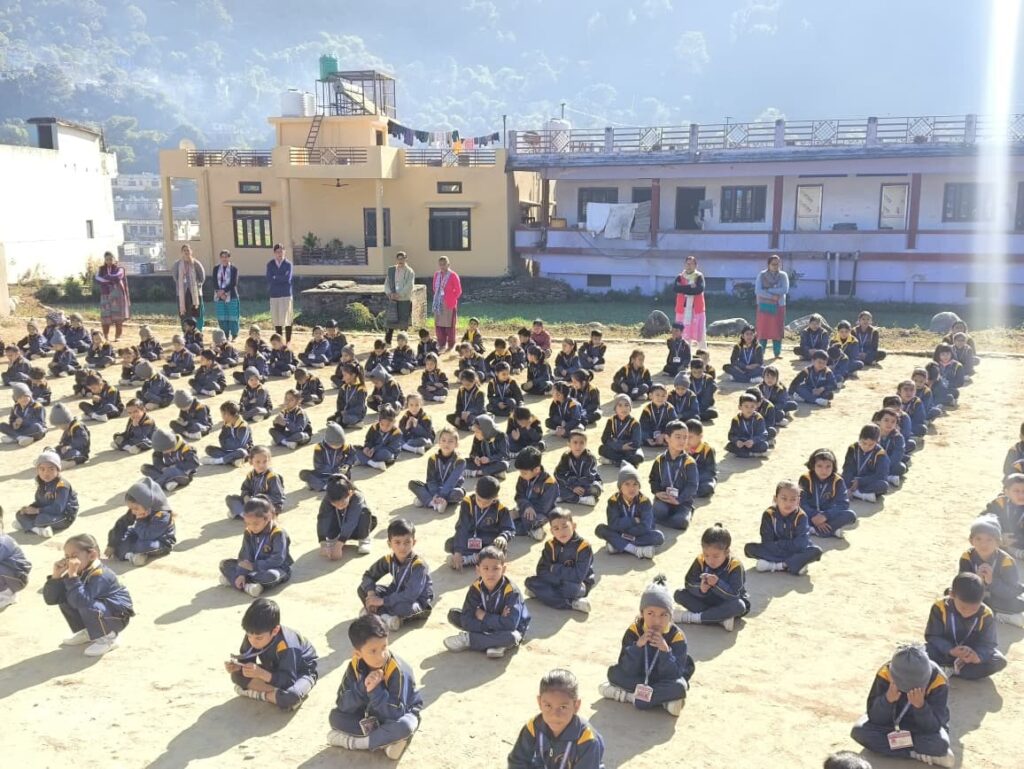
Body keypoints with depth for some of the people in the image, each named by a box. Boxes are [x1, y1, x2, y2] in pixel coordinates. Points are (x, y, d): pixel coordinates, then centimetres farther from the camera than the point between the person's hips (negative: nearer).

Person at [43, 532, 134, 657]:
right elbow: (50, 599, -6)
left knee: (86, 606, -34)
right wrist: (56, 575, -20)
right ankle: (88, 632, 16)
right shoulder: (77, 572, -5)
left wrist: (72, 575, -41)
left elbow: (80, 601, -42)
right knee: (65, 598, 1)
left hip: (117, 615, -9)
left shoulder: (100, 575, -29)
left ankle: (109, 637, -8)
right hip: (96, 614, 9)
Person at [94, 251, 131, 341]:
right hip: (105, 295, 2)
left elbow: (116, 277, -15)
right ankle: (105, 337, 7)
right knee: (105, 317, -3)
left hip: (117, 294, -2)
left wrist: (105, 277, -4)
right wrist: (111, 280, -14)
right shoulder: (101, 269, 13)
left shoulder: (119, 269, 6)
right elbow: (96, 279, -6)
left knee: (118, 317, -6)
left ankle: (117, 337, 0)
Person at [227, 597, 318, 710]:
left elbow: (288, 681, -36)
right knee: (237, 675, -16)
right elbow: (246, 661, -8)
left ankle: (260, 694, -13)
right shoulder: (253, 636, -20)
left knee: (290, 696, -40)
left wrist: (261, 674, -49)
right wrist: (236, 665, -31)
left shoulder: (286, 646, -37)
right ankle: (277, 694, -17)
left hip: (301, 673, -6)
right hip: (277, 670, 6)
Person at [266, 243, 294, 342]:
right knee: (276, 319, 6)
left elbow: (287, 278, -12)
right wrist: (281, 278, -9)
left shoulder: (288, 264, 0)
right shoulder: (270, 264, 6)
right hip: (274, 294, 3)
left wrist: (275, 278, -5)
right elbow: (269, 280, -4)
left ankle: (288, 342, 0)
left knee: (287, 319, -6)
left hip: (286, 294, -3)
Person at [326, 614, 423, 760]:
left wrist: (376, 690, -43)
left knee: (403, 726, -37)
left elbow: (395, 714, -33)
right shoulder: (355, 666, -18)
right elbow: (342, 705, -22)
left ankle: (351, 742, -21)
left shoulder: (397, 670, -30)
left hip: (401, 713, -4)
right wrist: (363, 687, -37)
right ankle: (386, 739, -17)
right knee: (335, 716, -15)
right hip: (371, 715, 4)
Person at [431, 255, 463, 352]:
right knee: (438, 324, 7)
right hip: (438, 304, 5)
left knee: (449, 325, -1)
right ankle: (441, 344, 18)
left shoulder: (453, 275, -9)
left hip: (449, 304, -5)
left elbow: (458, 291, -6)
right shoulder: (436, 274, 7)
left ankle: (451, 345, 10)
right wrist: (437, 297, 13)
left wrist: (451, 299, -5)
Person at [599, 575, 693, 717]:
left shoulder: (676, 636, -20)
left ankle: (628, 695, -22)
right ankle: (663, 700, -22)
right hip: (639, 677, 2)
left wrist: (665, 650, -39)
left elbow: (673, 675, -24)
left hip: (664, 682, -2)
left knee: (679, 687, -34)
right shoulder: (634, 631, -16)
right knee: (613, 672, -22)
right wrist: (638, 645, -36)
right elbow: (628, 671, -21)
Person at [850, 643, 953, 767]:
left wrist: (920, 705, -45)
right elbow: (875, 718, -23)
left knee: (940, 743, -36)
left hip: (925, 725, -2)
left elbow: (933, 726, -27)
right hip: (893, 721, 2)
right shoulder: (885, 673, -26)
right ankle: (919, 754, -19)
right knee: (859, 731, -26)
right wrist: (888, 699, -41)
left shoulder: (937, 680, -28)